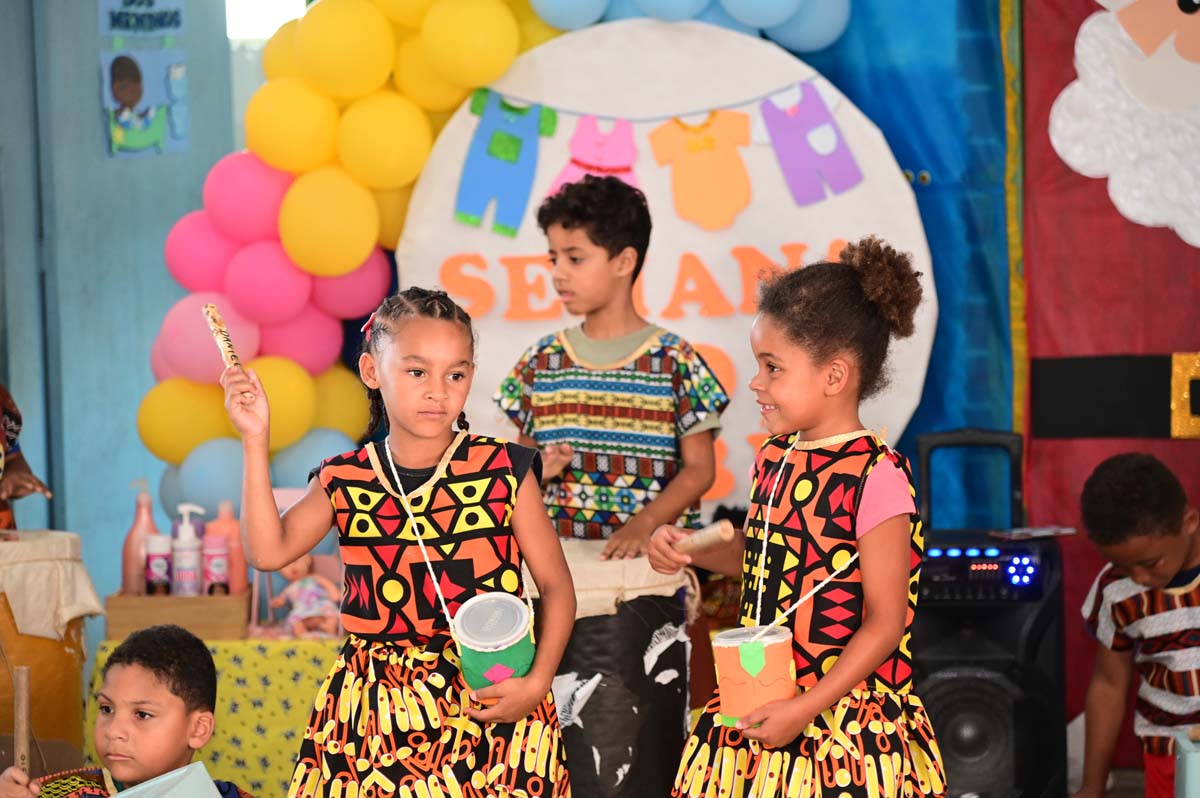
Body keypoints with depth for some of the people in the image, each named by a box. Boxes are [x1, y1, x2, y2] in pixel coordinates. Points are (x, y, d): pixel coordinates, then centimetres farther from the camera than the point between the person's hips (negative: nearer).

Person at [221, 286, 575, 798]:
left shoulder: (504, 470, -3)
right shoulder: (344, 481, 5)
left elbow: (556, 586, 0)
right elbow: (269, 551, -8)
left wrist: (537, 683, -12)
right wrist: (256, 441, -9)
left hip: (489, 703, -2)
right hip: (376, 708, 2)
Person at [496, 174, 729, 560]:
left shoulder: (674, 361, 0)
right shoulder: (542, 361, 10)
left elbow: (700, 469, 0)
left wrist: (644, 523, -13)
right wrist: (538, 467, -3)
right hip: (557, 550, 3)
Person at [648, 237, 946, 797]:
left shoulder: (876, 477, -16)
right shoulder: (774, 458, 5)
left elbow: (885, 622, -14)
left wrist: (807, 708, -17)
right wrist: (690, 550, 5)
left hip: (840, 718, -6)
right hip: (758, 705, 7)